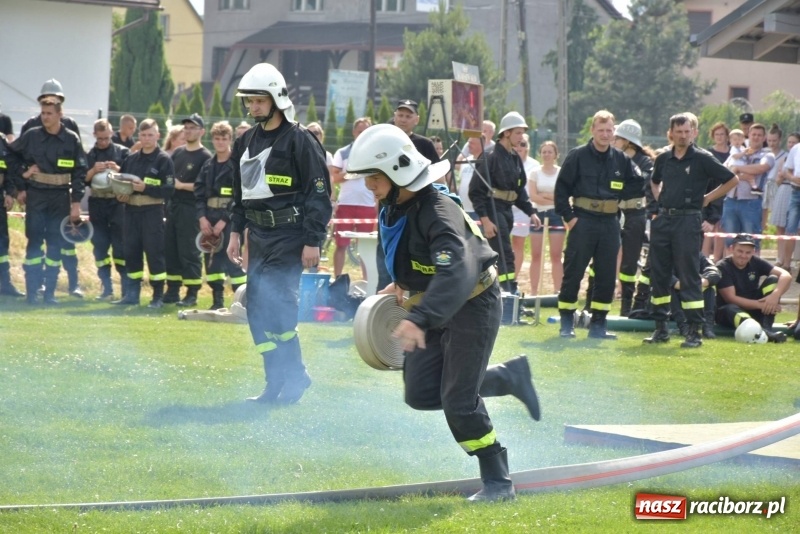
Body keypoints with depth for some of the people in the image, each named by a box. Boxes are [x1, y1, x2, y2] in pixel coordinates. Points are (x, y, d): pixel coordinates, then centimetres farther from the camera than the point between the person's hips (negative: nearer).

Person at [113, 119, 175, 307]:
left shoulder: (164, 160, -3)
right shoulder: (131, 159, 13)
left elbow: (169, 189, -10)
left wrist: (145, 188, -19)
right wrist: (120, 194, -1)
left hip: (152, 212, -5)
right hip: (131, 211, 5)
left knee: (154, 252, -4)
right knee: (131, 252, 7)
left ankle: (158, 296, 2)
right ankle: (131, 294, 15)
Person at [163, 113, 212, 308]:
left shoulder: (205, 157, -7)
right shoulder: (177, 153, 16)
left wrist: (181, 185, -16)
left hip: (191, 209, -7)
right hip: (173, 206, 7)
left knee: (189, 252, -6)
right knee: (170, 250, 9)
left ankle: (192, 293, 0)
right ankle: (172, 291, 16)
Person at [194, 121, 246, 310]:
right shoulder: (208, 166, 13)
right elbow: (199, 193, 11)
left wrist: (223, 221, -14)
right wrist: (202, 218, -3)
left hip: (229, 219, -6)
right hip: (209, 219, 6)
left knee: (231, 260, -12)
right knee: (211, 259, 6)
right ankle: (217, 301, 13)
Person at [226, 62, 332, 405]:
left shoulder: (299, 140, -10)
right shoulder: (247, 142, 13)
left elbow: (318, 193, -12)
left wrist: (313, 241, -15)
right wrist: (236, 231, 16)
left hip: (289, 236, -8)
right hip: (259, 236, 8)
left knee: (274, 305, -14)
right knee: (257, 310, 5)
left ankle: (293, 378, -3)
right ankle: (277, 384, 11)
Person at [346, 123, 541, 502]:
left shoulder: (437, 212, -31)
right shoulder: (392, 205, -4)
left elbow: (455, 273, -47)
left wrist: (419, 320, -57)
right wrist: (401, 283, 9)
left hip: (473, 303, -9)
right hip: (435, 305, 9)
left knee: (458, 399, -11)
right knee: (420, 394, 3)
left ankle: (498, 481, 4)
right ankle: (508, 377, 21)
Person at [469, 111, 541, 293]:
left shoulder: (515, 159, 13)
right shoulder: (490, 157, -13)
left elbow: (520, 190, 21)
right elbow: (476, 191, -15)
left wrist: (531, 212, 10)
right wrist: (484, 219, -20)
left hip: (507, 211, 8)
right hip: (492, 211, -8)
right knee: (505, 256, -14)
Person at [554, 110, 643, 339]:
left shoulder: (621, 160, 8)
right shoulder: (578, 156, -2)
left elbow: (640, 185, 12)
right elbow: (561, 188, -2)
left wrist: (617, 195, 0)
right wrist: (568, 217, -8)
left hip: (610, 223, 4)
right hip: (582, 222, -4)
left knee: (606, 276, 5)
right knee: (573, 273, -2)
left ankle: (598, 324, 12)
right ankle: (566, 324, 6)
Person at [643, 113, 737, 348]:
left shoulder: (702, 159, -5)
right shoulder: (663, 159, 10)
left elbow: (732, 180, -2)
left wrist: (707, 199, -2)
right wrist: (659, 199, 14)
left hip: (687, 221, -5)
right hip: (662, 220, 5)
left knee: (689, 275, -6)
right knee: (659, 274, 7)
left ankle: (694, 331, -5)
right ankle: (661, 328, 15)